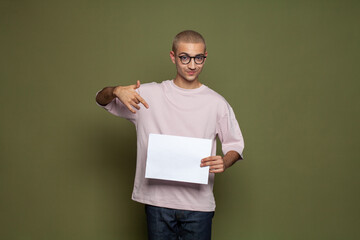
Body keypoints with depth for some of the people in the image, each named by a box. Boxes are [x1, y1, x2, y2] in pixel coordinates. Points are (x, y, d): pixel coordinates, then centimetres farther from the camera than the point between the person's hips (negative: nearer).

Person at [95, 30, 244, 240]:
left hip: (198, 205, 0)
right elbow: (101, 100, 6)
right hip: (157, 201, 0)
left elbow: (235, 145, 8)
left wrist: (225, 163, -15)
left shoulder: (217, 103, 1)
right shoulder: (149, 94, 1)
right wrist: (116, 91, -17)